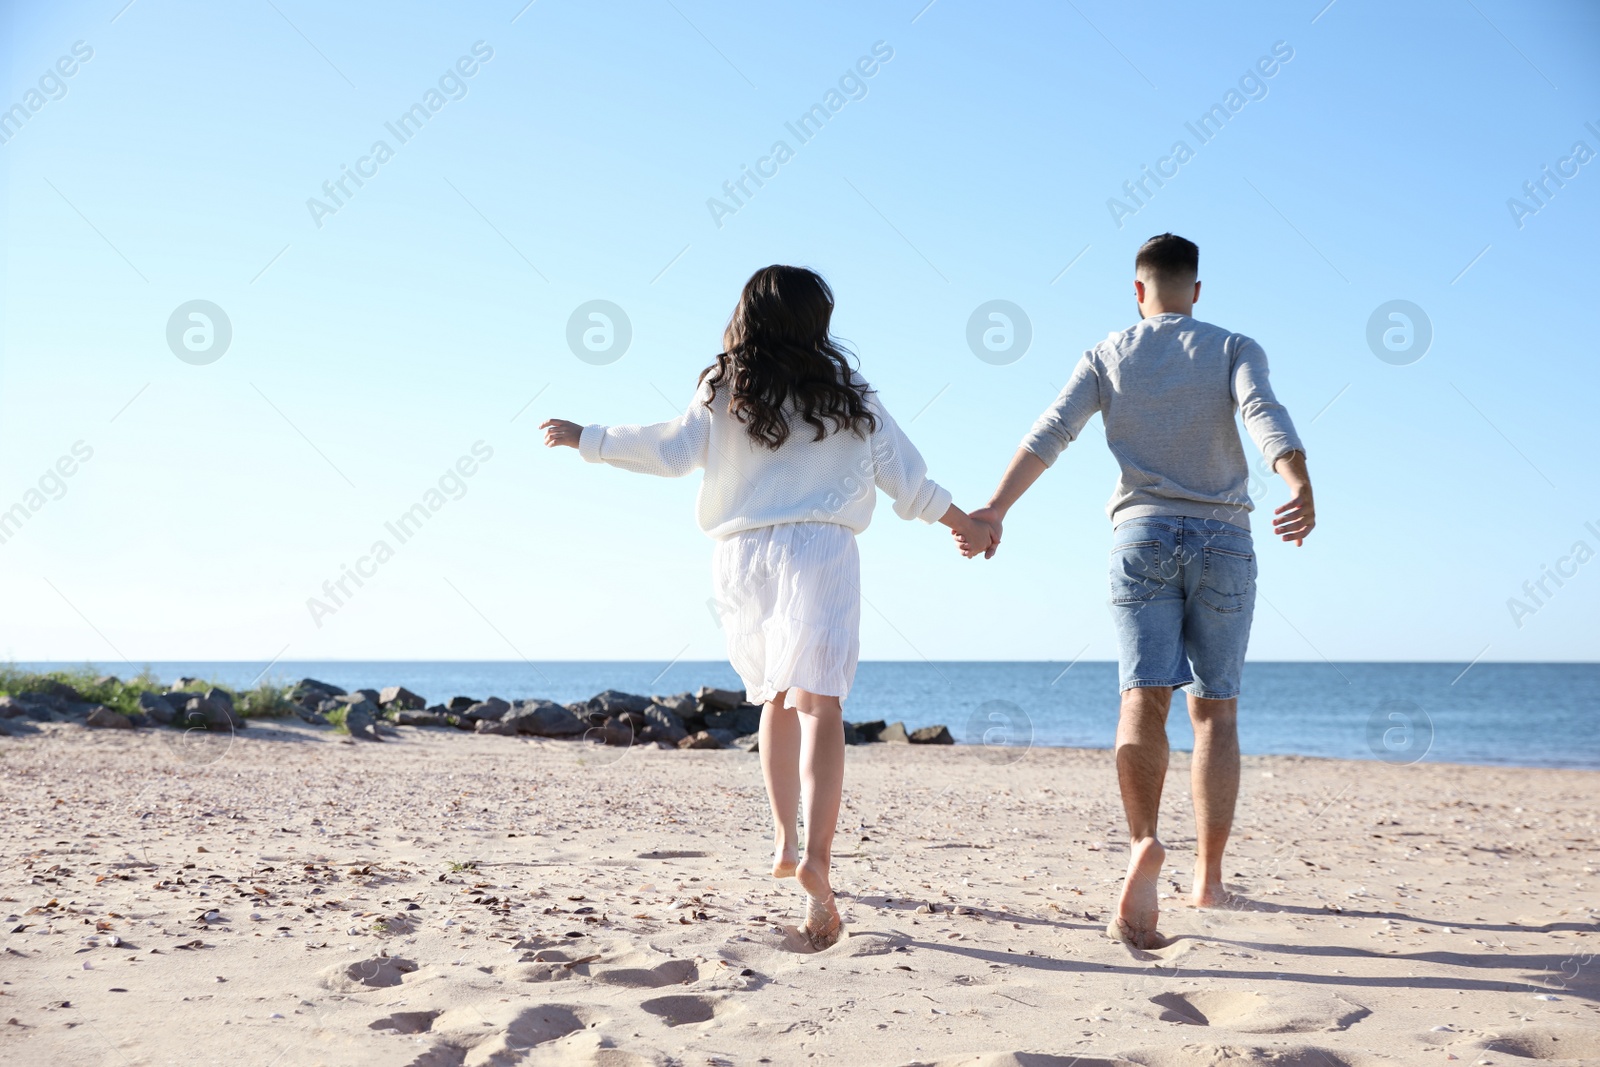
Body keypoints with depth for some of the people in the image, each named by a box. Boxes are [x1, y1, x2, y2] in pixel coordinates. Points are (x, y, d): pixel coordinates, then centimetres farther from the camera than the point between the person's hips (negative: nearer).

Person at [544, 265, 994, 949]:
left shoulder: (723, 392, 8)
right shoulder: (848, 396, 9)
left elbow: (670, 450, 0)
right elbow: (905, 477, 12)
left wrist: (585, 439, 12)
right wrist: (966, 524, 26)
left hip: (742, 555, 2)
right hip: (818, 550, -2)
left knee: (776, 699, 21)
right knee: (819, 703, -12)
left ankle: (784, 842, 27)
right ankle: (816, 857, -29)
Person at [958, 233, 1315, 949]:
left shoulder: (1108, 355, 10)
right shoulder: (1233, 349, 8)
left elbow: (1050, 432, -3)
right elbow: (1263, 414, -14)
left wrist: (994, 510, -10)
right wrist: (1300, 488, -30)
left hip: (1142, 533, 0)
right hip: (1221, 537, 0)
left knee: (1145, 697, -9)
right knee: (1215, 708, 7)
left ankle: (1143, 840, -34)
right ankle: (1208, 876, 9)